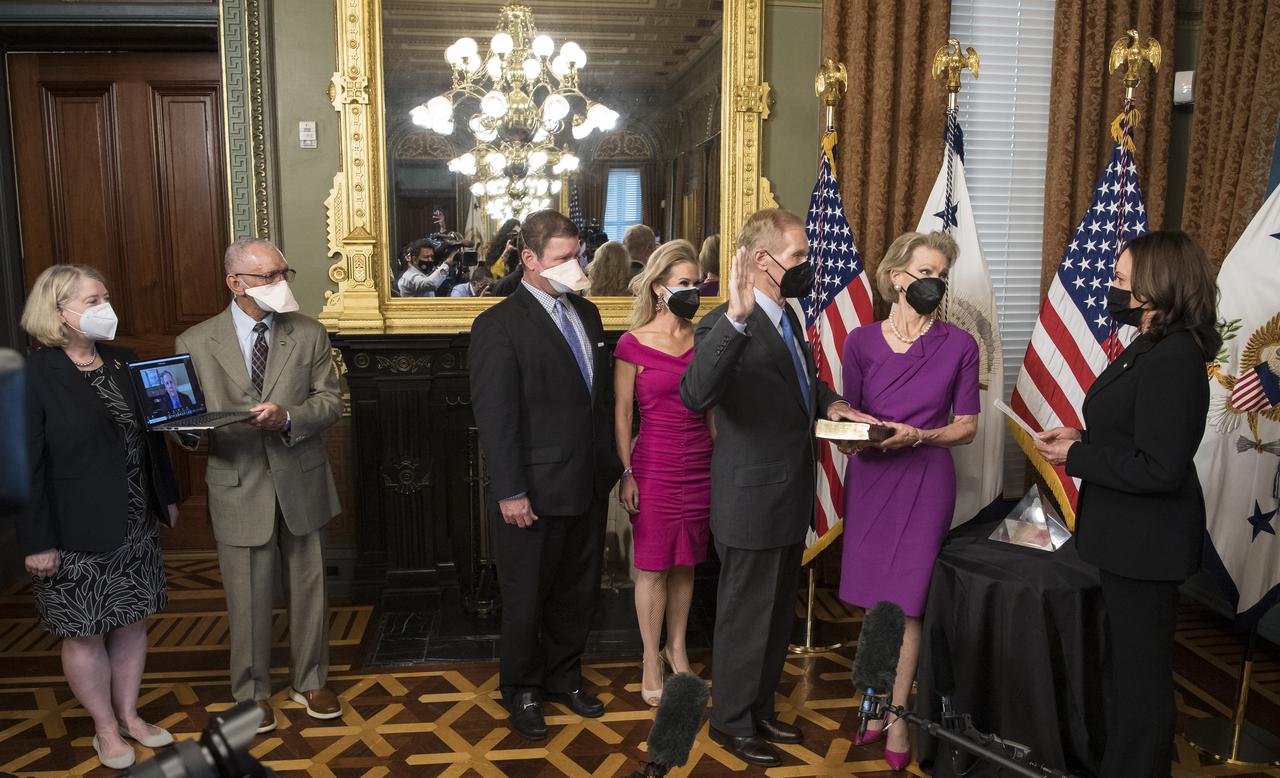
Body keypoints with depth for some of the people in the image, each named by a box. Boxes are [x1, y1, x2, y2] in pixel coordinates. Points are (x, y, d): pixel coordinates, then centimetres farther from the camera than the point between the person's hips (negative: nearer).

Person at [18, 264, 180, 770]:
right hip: (77, 536, -5)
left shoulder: (125, 363, 6)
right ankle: (105, 729, 25)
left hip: (135, 528, 6)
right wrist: (37, 540, -14)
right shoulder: (34, 377, -12)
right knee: (84, 633, 8)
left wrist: (167, 496, 15)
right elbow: (27, 465, -13)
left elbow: (151, 435, 13)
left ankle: (129, 715, 30)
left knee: (132, 621, 14)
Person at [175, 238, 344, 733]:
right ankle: (252, 692, 30)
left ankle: (309, 681, 34)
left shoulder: (310, 335, 1)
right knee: (247, 598, 9)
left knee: (308, 587, 13)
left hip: (300, 482, 2)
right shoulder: (196, 343, -2)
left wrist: (288, 417, -22)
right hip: (239, 487, -1)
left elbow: (331, 402, -3)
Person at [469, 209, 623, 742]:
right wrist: (510, 492, -17)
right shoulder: (499, 325, -12)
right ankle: (522, 690, 31)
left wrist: (612, 466, 10)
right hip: (537, 492, -6)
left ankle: (564, 677, 39)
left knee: (578, 592, 19)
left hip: (590, 486, 6)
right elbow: (495, 416, -15)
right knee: (527, 598, 10)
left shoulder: (587, 313, 10)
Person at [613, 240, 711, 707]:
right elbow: (621, 413, -3)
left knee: (685, 563, 14)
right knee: (652, 567, 4)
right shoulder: (633, 344, -6)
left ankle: (676, 647, 31)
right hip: (654, 466, -4)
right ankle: (651, 661, 18)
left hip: (700, 465, 4)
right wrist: (626, 473, -7)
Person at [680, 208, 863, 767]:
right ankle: (731, 721, 30)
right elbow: (696, 396, -41)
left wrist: (828, 401, 3)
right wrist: (735, 316, -51)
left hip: (790, 495, 9)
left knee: (778, 614, 23)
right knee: (746, 616, 9)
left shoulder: (787, 316, 7)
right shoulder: (725, 327, -23)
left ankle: (760, 707, 42)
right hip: (752, 500, -9)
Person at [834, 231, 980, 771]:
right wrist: (851, 436, -15)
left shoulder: (959, 346, -4)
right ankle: (883, 698, 31)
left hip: (925, 481, -2)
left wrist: (917, 435, -17)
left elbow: (967, 426, 0)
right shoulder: (862, 341, 0)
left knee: (905, 600, 2)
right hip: (869, 478, 2)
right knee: (875, 597, 12)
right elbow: (848, 411, 7)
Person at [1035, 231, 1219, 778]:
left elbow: (1159, 468, -27)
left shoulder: (1173, 360, -24)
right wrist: (1083, 438, 2)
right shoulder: (1151, 347, 7)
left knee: (1141, 669, 6)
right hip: (1130, 535, 10)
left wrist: (1075, 458, -18)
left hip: (1146, 542, -10)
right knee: (1130, 657, 23)